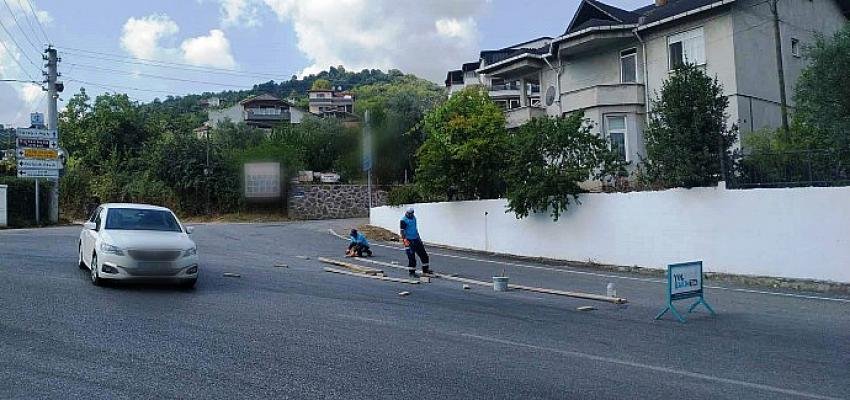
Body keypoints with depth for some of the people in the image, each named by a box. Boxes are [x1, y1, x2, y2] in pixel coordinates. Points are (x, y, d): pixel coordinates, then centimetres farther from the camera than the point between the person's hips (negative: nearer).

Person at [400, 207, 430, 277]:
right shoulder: (404, 220, -13)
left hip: (416, 239, 8)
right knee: (411, 257, -6)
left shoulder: (414, 217, 11)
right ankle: (412, 272, 6)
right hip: (409, 240, -8)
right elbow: (402, 231, -16)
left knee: (424, 254, 9)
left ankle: (425, 269, 21)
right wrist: (405, 240, -23)